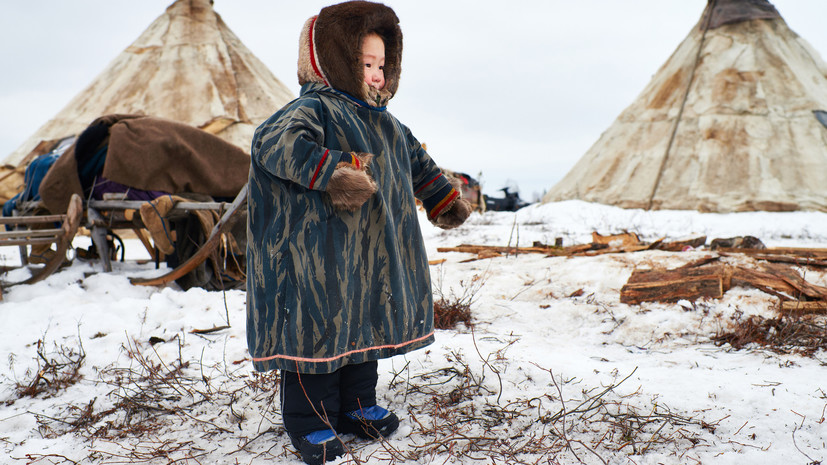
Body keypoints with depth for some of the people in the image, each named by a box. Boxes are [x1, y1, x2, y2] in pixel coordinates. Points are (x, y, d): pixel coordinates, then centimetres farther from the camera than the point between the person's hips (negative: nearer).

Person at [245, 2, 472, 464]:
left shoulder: (380, 119, 16)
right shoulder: (314, 109, -13)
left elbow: (415, 159, 31)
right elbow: (274, 141, -32)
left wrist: (444, 198, 32)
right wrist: (329, 172, -41)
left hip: (371, 257, 9)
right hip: (321, 258, -8)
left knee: (366, 322, 16)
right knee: (320, 327, -1)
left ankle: (357, 406, 33)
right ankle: (310, 422, 15)